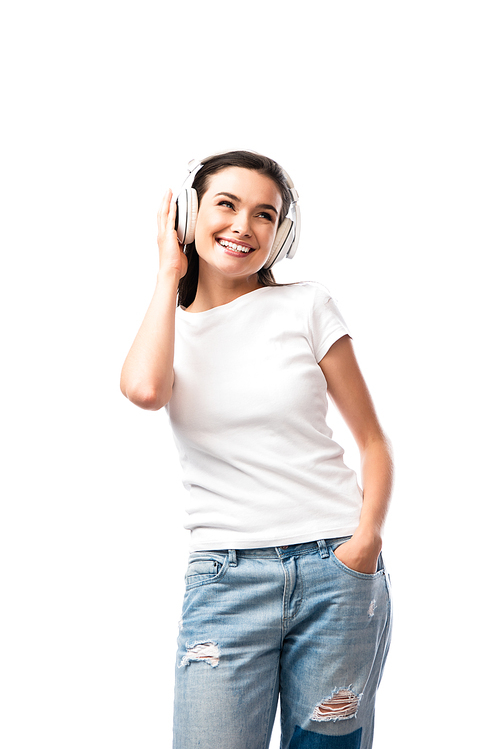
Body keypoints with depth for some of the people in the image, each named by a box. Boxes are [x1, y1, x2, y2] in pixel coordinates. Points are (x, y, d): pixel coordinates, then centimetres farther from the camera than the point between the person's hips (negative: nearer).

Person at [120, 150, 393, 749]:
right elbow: (144, 388, -18)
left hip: (335, 571, 0)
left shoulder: (306, 306, 4)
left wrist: (366, 539, -11)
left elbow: (373, 441, 6)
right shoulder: (165, 323, 7)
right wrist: (170, 273, -4)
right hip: (226, 580, 0)